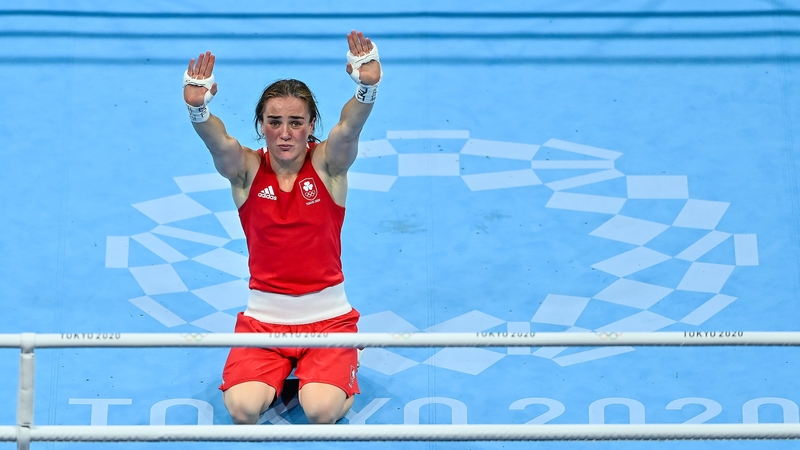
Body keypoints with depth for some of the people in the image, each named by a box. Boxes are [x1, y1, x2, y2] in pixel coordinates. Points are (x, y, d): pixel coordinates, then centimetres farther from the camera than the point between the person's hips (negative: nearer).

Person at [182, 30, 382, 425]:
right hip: (263, 315, 1)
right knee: (242, 407, -22)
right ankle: (275, 373, 14)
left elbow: (350, 126, -27)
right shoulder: (246, 169, -5)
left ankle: (342, 366, 13)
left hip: (327, 315, -1)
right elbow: (216, 139, -26)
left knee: (322, 409, -23)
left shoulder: (328, 164, -6)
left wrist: (368, 87, -50)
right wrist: (197, 108, -50)